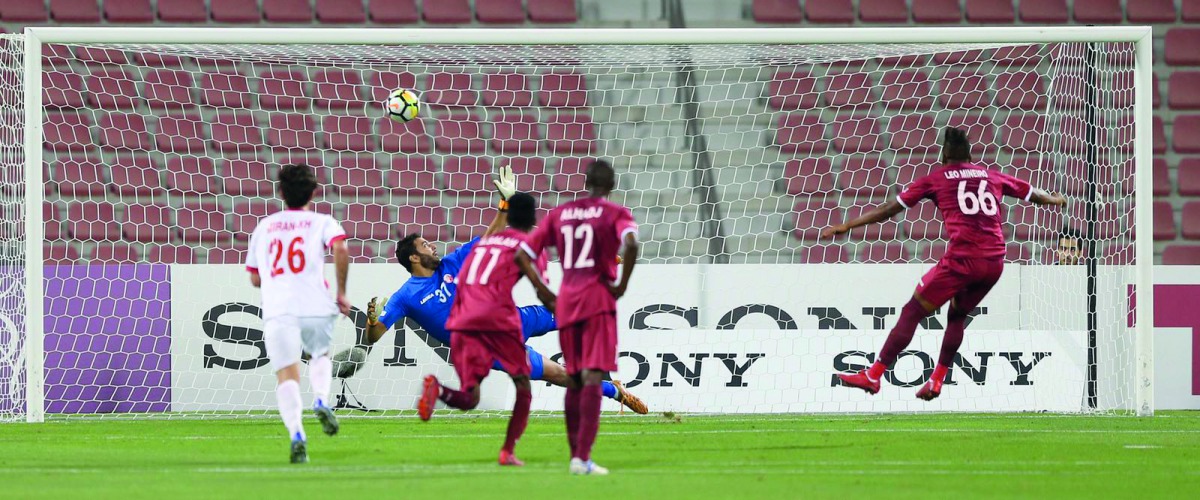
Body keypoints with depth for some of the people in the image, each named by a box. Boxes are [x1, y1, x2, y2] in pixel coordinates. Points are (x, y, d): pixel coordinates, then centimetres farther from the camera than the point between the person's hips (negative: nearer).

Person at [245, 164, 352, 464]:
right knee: (320, 355, 26)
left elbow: (255, 278, 25)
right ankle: (321, 400, -4)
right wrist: (341, 293, 0)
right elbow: (340, 249, -9)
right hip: (316, 305, 0)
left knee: (286, 375, -4)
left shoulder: (264, 227, 22)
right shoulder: (322, 222, 12)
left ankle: (296, 433, -27)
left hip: (277, 311, 0)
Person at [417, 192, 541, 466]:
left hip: (463, 323, 4)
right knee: (523, 388, 13)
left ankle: (437, 389, -28)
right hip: (498, 320, -4)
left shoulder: (483, 242, 26)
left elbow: (460, 283, 28)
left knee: (469, 399, 5)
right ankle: (508, 451, 0)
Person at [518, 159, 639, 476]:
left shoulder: (560, 214, 12)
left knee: (574, 380, 15)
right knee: (593, 378, -10)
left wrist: (544, 293, 14)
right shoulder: (615, 214, 0)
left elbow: (523, 255, 10)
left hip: (566, 303, 4)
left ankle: (576, 454, 17)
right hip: (598, 301, -4)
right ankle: (582, 458, -19)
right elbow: (630, 244, -22)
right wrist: (622, 284, -10)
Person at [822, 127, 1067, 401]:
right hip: (995, 261, 5)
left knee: (912, 312, 2)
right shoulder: (992, 177, 19)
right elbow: (1032, 193, 33)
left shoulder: (936, 178, 10)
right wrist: (1057, 200, 55)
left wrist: (846, 226, 17)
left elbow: (890, 208, 11)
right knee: (958, 314, 26)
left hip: (962, 258, -5)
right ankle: (937, 380, 18)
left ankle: (874, 375, -3)